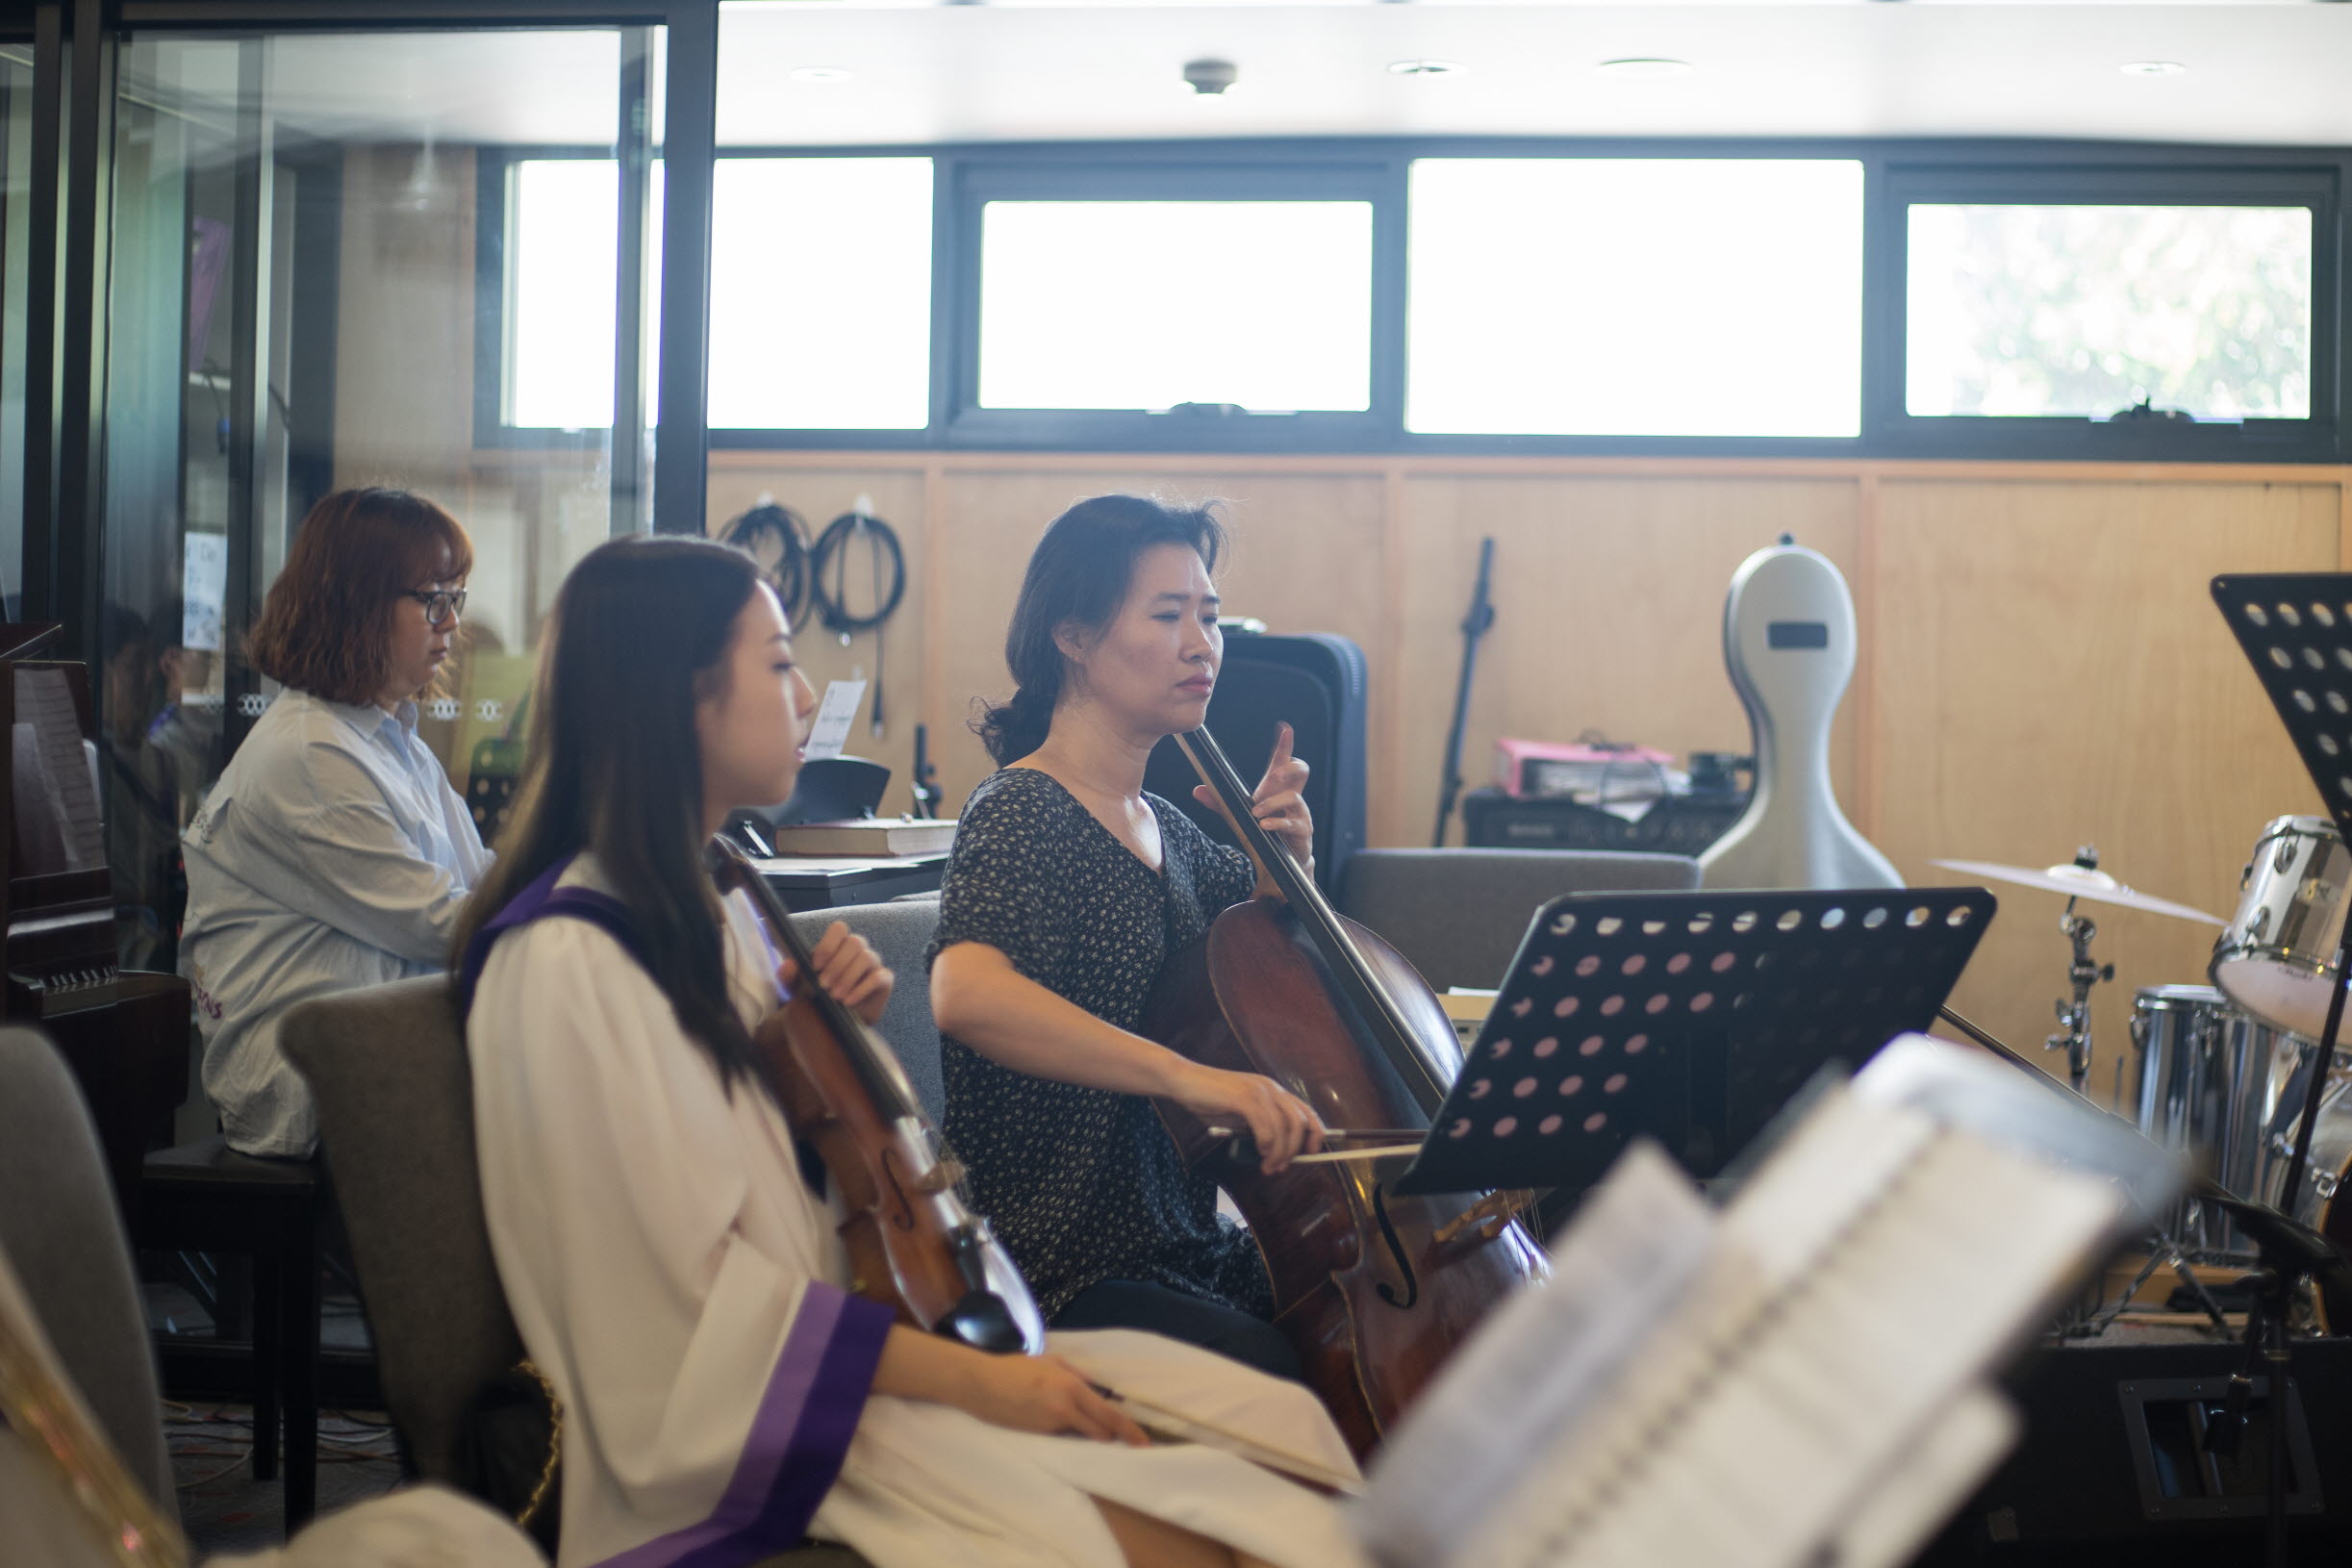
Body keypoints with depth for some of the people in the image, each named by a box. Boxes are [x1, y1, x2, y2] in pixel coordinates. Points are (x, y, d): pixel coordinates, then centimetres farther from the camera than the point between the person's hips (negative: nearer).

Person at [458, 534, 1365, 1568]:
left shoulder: (713, 910, 13)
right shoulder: (564, 963, -16)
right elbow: (700, 1292, -19)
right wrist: (973, 1379, -19)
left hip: (848, 1350, 9)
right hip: (744, 1424, -9)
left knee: (1267, 1417, -9)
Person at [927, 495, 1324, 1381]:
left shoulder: (1163, 827, 13)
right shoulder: (1024, 813, -12)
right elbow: (966, 991, -32)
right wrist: (1182, 1074, -41)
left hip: (1190, 1247, 8)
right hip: (1068, 1280, -8)